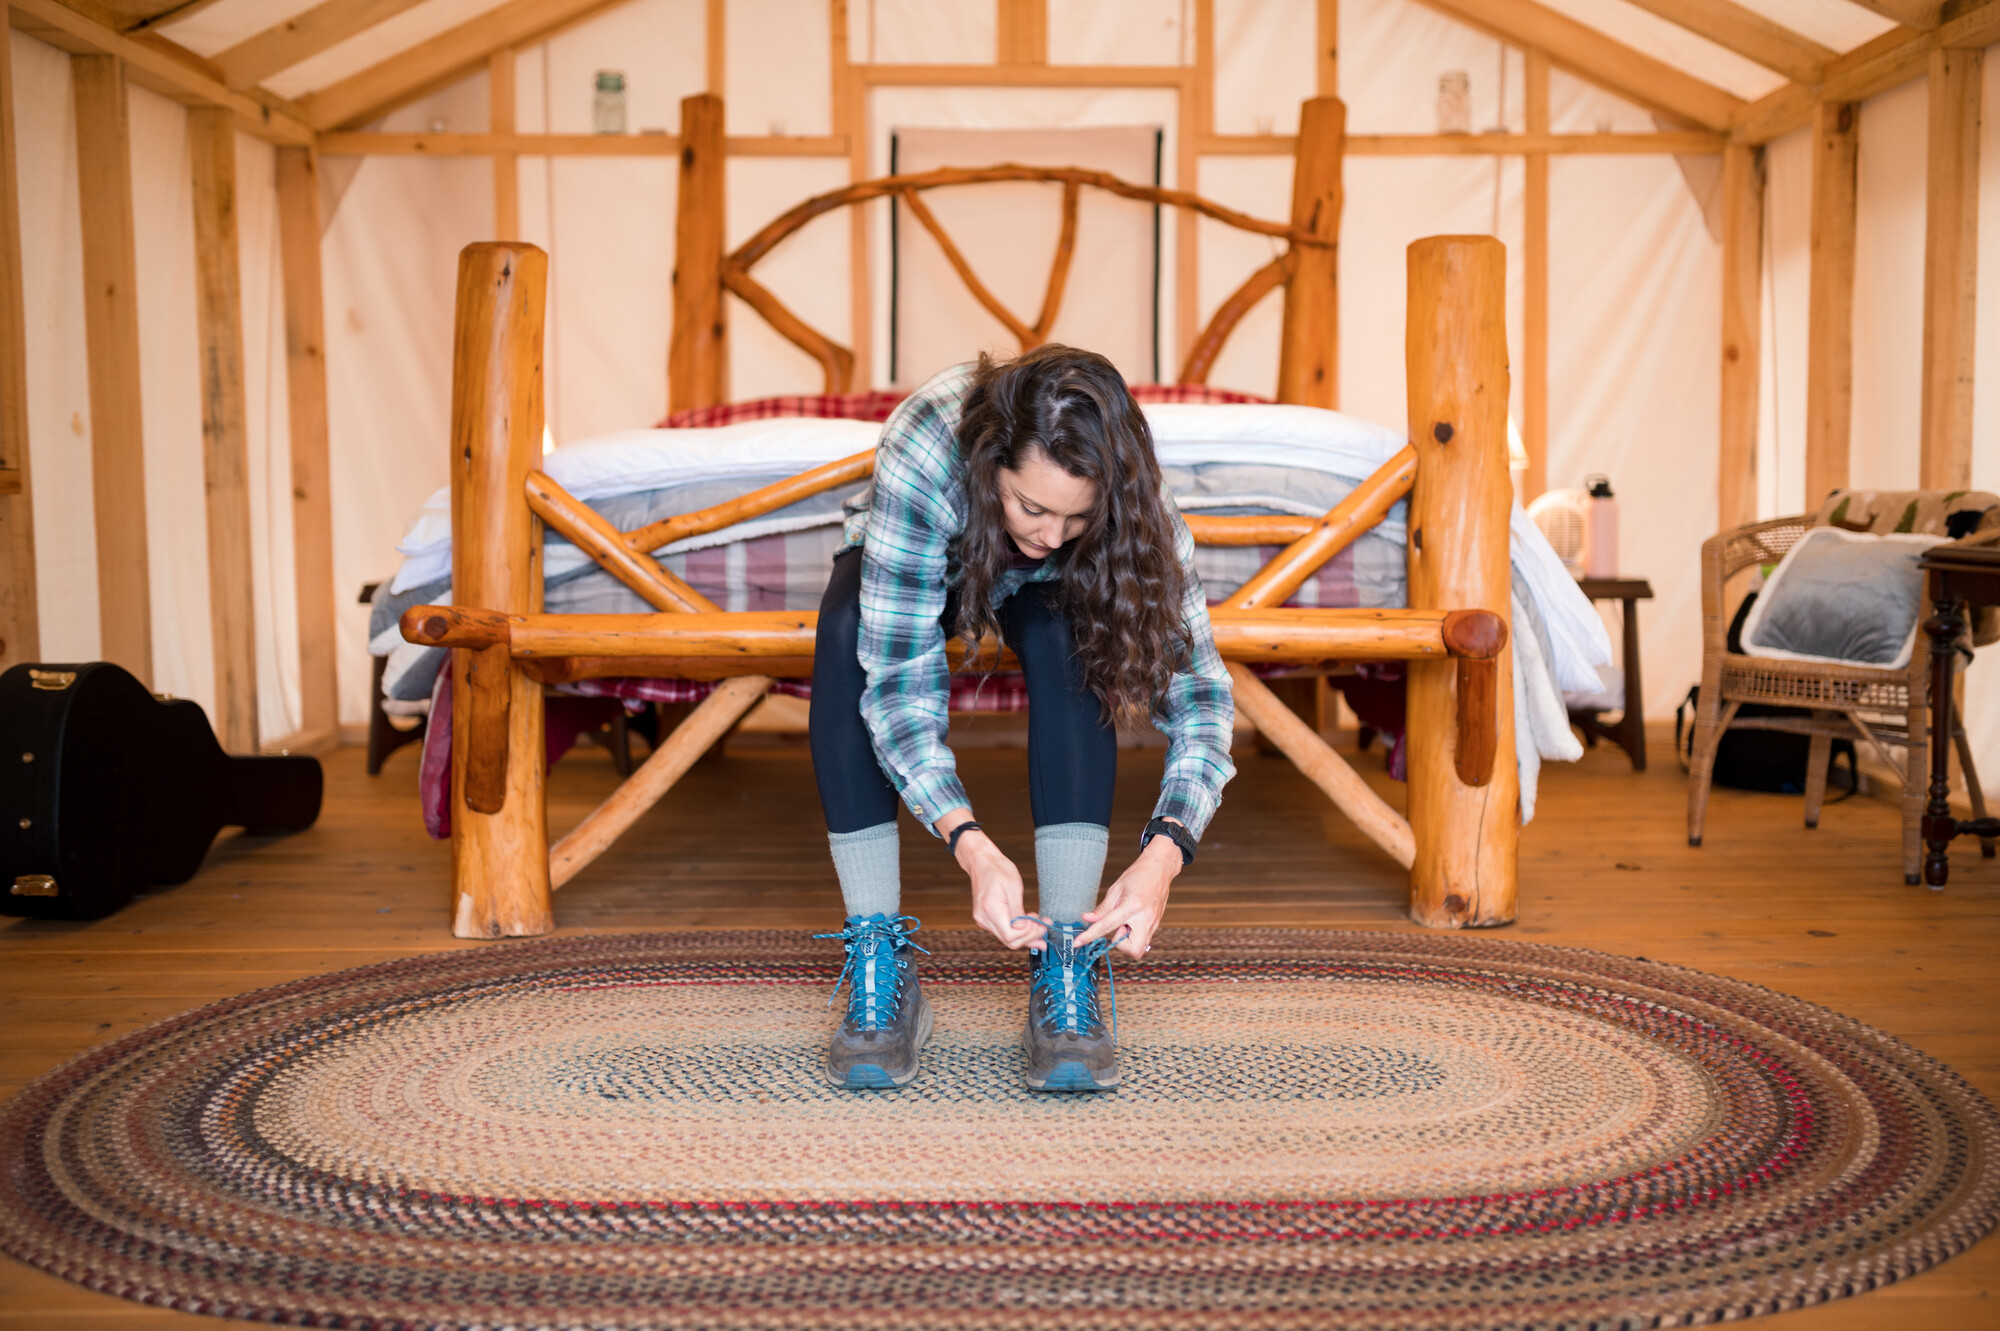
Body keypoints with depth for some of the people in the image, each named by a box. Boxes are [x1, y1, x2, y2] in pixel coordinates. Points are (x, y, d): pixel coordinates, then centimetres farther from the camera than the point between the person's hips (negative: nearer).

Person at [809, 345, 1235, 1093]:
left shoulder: (1133, 501, -34)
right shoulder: (923, 452, -42)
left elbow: (1199, 688, -32)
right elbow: (899, 677, -41)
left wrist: (1164, 856, -47)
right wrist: (969, 846, -53)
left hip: (1040, 589, 1)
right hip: (909, 570, 0)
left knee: (1065, 638, -36)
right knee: (848, 633, -36)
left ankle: (1064, 974, -32)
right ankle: (879, 972, -29)